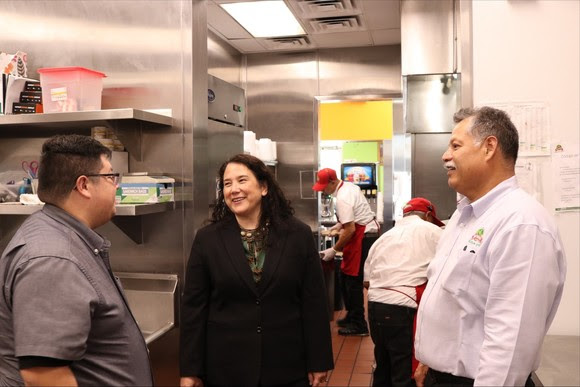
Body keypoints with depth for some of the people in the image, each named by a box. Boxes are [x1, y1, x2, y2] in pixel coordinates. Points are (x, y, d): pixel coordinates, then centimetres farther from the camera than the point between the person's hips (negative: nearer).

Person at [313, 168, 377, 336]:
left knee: (352, 280, -3)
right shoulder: (348, 186, 8)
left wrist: (334, 250, -17)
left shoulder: (342, 199, -22)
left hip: (362, 237, -10)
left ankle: (358, 325, 6)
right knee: (346, 276, 16)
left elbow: (350, 229, -25)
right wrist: (340, 224, 17)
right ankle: (352, 316, 27)